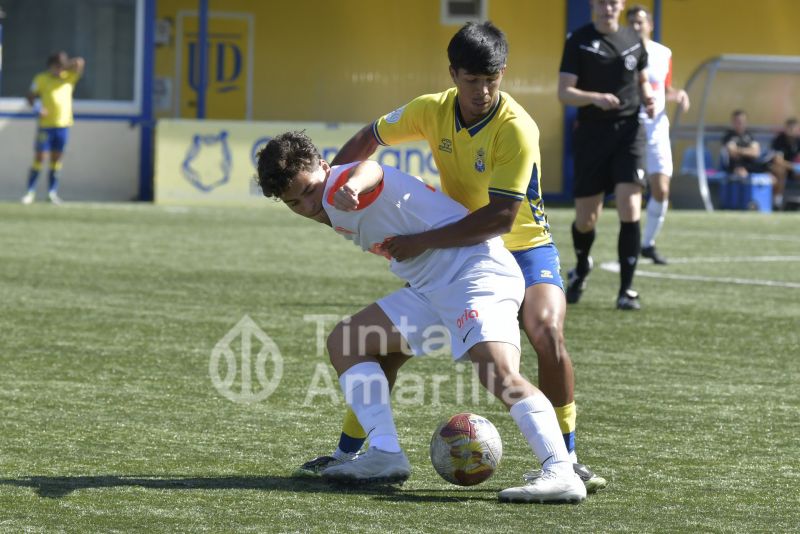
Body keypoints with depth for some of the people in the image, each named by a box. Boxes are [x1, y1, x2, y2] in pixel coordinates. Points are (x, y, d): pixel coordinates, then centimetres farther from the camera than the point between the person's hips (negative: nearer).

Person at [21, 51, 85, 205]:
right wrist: (37, 108, -13)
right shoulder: (41, 79, 0)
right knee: (39, 157, -3)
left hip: (63, 124, 2)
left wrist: (66, 64, -7)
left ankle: (53, 192, 12)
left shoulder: (69, 77, 5)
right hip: (46, 124, -2)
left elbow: (80, 63, -4)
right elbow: (30, 96, 4)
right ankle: (30, 191, 2)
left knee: (56, 158, 7)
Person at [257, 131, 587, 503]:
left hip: (476, 269, -11)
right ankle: (386, 454, -1)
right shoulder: (338, 210, 16)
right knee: (343, 343, 8)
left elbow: (370, 171, -39)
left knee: (500, 375, -29)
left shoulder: (337, 186, -13)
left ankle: (562, 474, -37)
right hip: (431, 287, 11)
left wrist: (354, 185, -63)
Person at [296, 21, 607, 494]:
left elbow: (501, 218, -33)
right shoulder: (432, 111, -9)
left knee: (548, 334, -31)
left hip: (523, 248, -5)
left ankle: (566, 458, -17)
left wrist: (424, 242, -34)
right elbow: (371, 139, 11)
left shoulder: (516, 130, -26)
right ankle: (348, 452, 15)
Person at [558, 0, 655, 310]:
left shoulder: (633, 40, 8)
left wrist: (648, 97, 1)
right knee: (586, 219, 6)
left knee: (630, 211, -14)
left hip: (628, 133, 1)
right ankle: (581, 269, 38)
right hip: (591, 134, -1)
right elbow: (564, 92, -7)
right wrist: (595, 98, -25)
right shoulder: (579, 41, -2)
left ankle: (626, 290, -8)